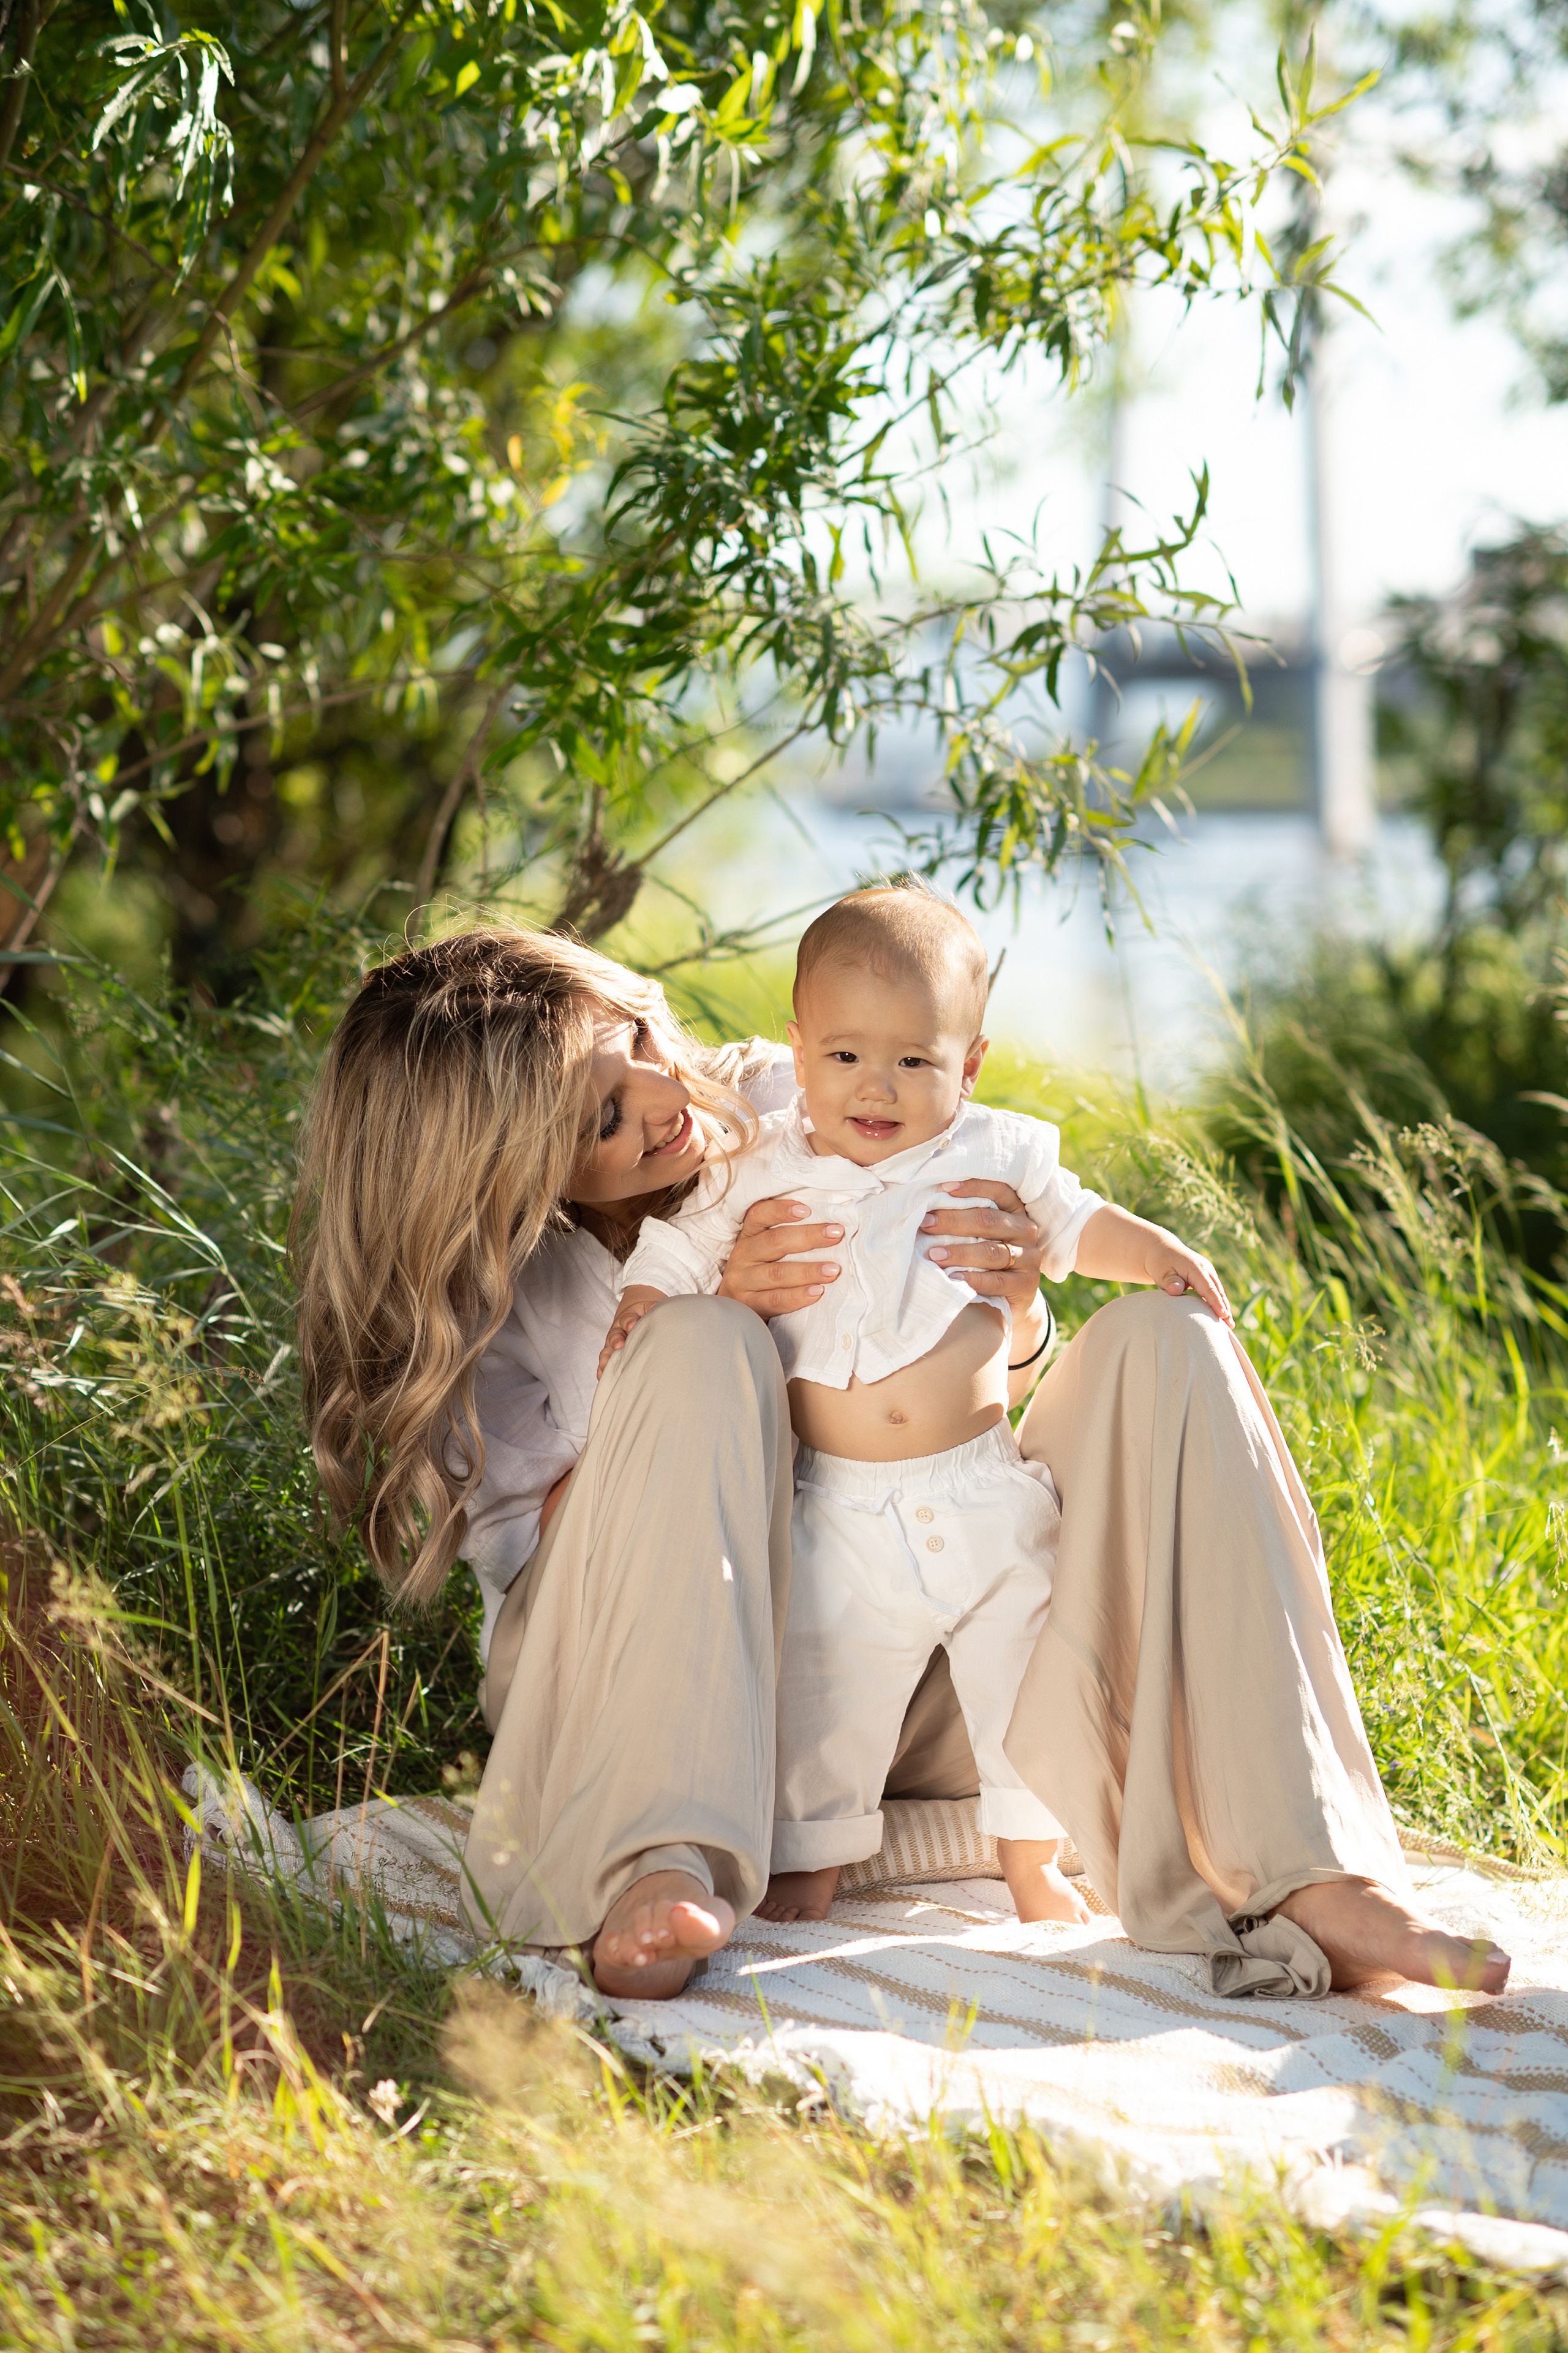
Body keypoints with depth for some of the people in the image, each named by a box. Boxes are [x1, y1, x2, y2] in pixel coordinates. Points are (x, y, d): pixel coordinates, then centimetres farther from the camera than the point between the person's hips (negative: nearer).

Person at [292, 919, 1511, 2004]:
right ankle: (667, 1871, -43)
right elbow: (540, 1544, -15)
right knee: (699, 1352, -29)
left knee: (1161, 1345, -14)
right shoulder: (466, 1280, -9)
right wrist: (721, 1321, -24)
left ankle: (1304, 1878, -30)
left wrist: (1017, 1311, -17)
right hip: (645, 1685, -4)